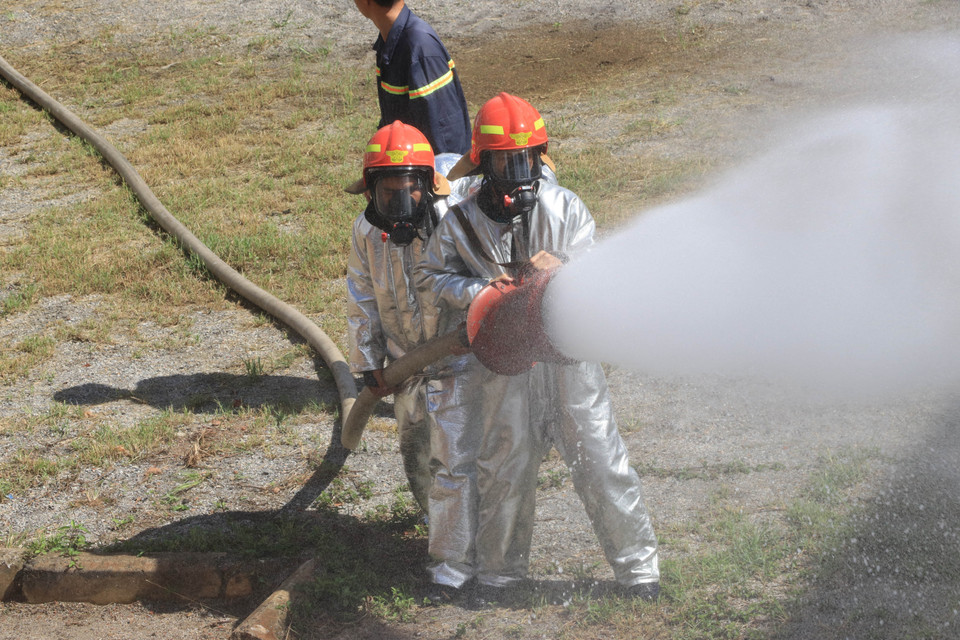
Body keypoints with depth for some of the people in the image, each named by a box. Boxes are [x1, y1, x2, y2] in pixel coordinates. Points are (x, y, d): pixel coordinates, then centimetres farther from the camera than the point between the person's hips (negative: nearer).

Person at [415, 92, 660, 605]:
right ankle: (500, 570, 27)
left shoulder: (565, 208, -3)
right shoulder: (462, 222, -3)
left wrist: (560, 271, -28)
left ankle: (637, 564, 15)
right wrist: (478, 291, -14)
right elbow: (430, 278, 3)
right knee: (503, 462, 9)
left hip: (568, 355, 0)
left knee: (597, 457, 2)